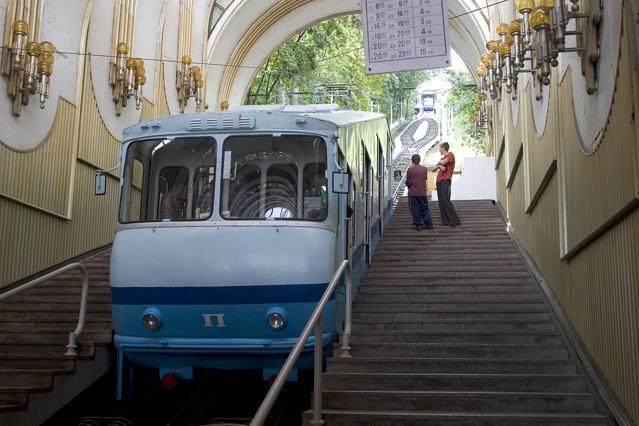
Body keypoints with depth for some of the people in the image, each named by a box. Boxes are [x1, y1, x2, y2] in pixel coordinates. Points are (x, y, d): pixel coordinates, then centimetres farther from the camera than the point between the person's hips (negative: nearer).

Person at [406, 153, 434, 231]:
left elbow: (408, 182, -6)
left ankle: (417, 225, 4)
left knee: (415, 209, 4)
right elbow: (425, 178, 12)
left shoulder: (410, 169, -9)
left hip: (413, 193, -3)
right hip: (423, 192, 3)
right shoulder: (424, 169, 1)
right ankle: (429, 225, 11)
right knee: (425, 209, 10)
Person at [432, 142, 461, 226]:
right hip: (439, 181, 8)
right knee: (441, 202, 2)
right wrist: (439, 166, -6)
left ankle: (454, 221, -16)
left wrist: (438, 163, 7)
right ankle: (445, 221, 3)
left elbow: (443, 162, -16)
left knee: (446, 200, -16)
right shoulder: (442, 158, 22)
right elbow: (434, 169, 15)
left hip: (445, 181, -8)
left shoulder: (450, 155, 1)